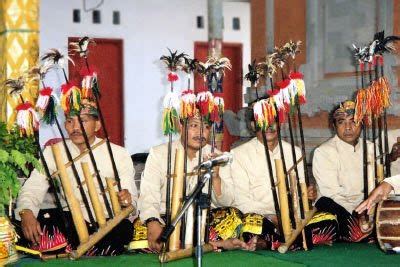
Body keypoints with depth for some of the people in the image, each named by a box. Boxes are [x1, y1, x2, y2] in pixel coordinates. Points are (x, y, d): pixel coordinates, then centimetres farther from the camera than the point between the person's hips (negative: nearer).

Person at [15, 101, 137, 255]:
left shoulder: (119, 154, 2)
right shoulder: (53, 152, 7)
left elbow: (130, 196, -2)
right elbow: (33, 189, -3)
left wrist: (126, 199, -29)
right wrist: (26, 212, -26)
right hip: (68, 220, 2)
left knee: (124, 228, -36)